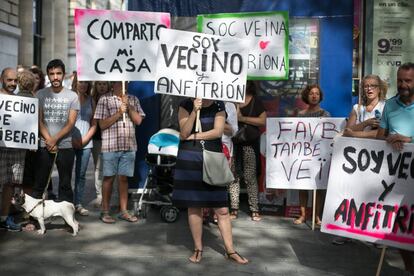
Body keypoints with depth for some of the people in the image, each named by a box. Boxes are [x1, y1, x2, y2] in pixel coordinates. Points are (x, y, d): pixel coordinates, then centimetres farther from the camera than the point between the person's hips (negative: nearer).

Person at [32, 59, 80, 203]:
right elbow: (39, 121, 2)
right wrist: (49, 140, -9)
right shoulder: (41, 94, 5)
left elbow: (71, 123, -3)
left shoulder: (72, 96, 1)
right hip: (44, 146, 1)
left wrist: (54, 139, -12)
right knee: (39, 183, 3)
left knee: (65, 184, 5)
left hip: (65, 146, -1)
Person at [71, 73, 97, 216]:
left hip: (85, 143, 3)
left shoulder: (90, 100, 12)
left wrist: (85, 139, -2)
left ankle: (78, 204, 14)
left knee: (81, 174, 7)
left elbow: (94, 124, 11)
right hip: (69, 142, -3)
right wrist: (72, 139, -9)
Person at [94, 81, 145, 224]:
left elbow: (138, 120, 3)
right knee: (109, 178, 3)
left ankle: (123, 211, 17)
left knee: (124, 178, 9)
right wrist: (119, 112, -13)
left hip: (129, 145, 3)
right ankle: (105, 211, 13)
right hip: (110, 146, -3)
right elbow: (102, 124, -5)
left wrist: (128, 105, -7)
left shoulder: (133, 99, 11)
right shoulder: (105, 99, 0)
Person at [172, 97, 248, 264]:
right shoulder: (186, 106, 3)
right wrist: (194, 111, -19)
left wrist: (192, 136, -9)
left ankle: (230, 251, 10)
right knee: (194, 207, 4)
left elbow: (218, 132, -8)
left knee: (222, 209, 0)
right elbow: (184, 132, -9)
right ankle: (198, 249, 19)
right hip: (190, 161, -1)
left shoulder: (218, 107, 5)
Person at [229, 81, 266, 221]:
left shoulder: (255, 101, 5)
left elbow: (263, 121, -6)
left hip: (249, 144, -2)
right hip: (232, 143, 2)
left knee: (250, 177, 0)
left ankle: (254, 209, 6)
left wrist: (243, 118, -12)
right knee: (233, 176, 2)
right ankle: (234, 209, 9)